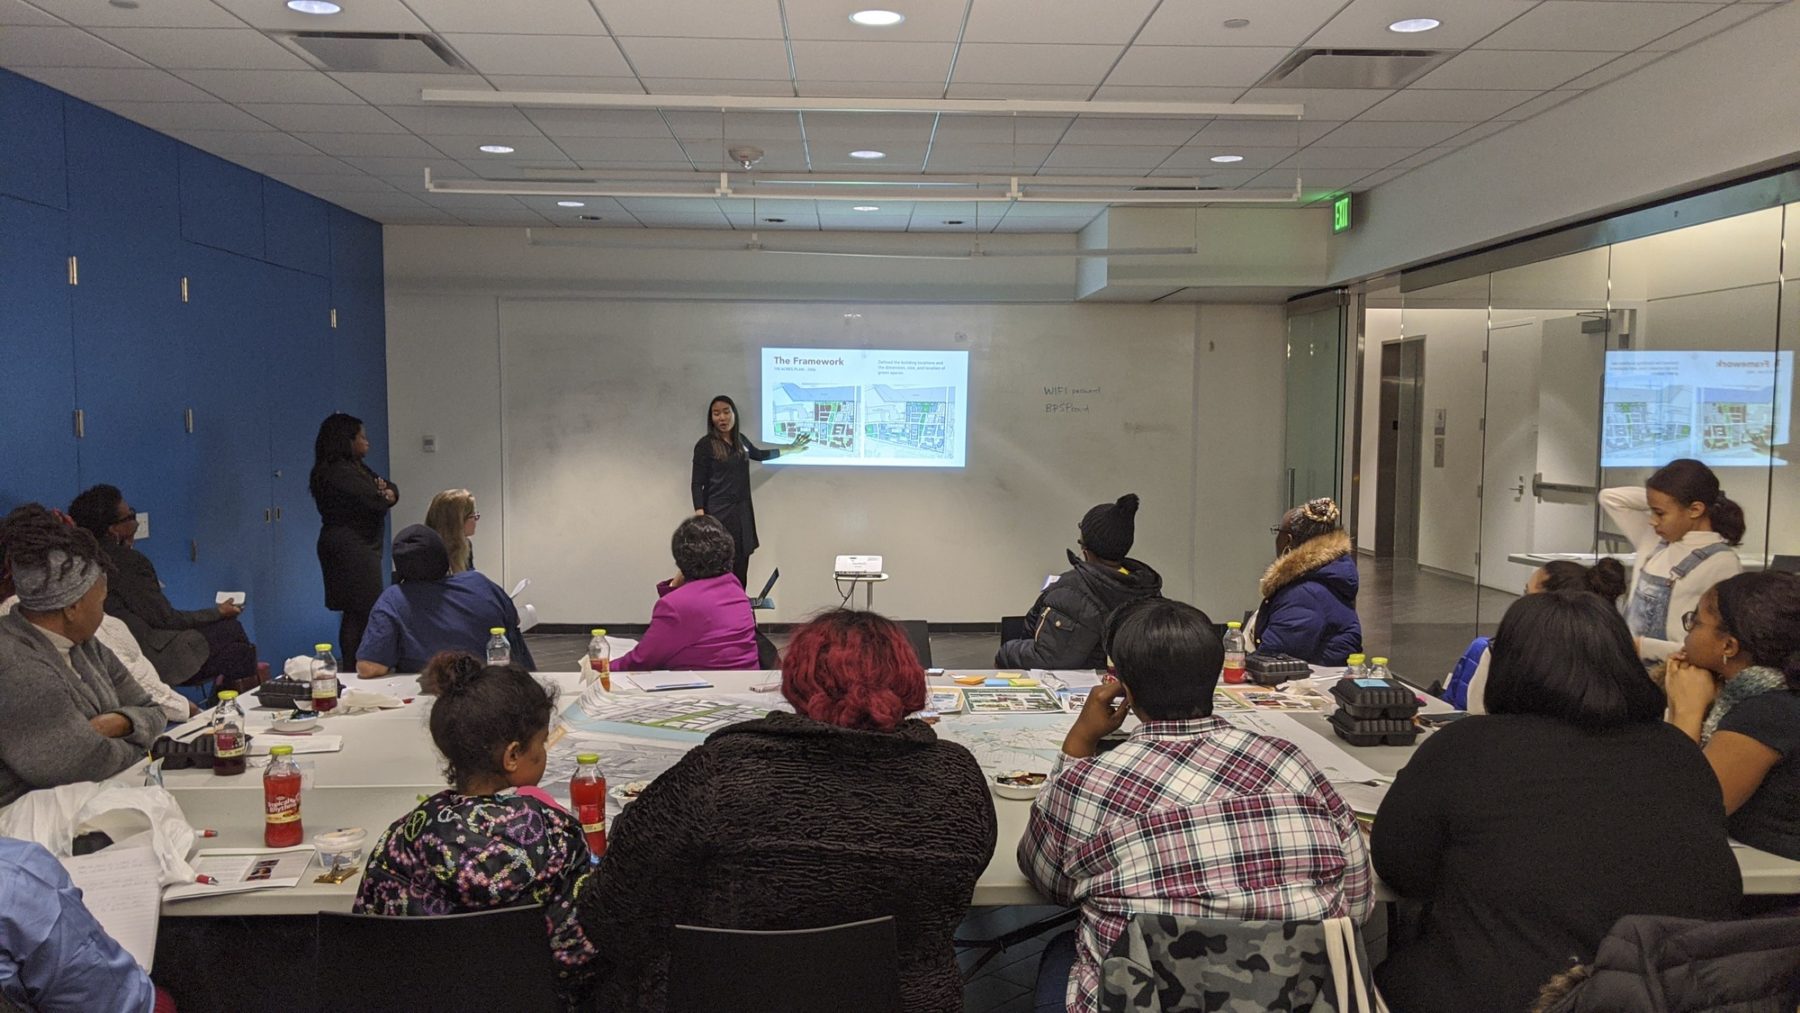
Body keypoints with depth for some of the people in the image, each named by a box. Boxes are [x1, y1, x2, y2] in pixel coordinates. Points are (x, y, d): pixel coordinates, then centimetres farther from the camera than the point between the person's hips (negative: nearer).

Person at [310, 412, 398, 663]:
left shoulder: (356, 468, 16)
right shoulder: (339, 473, -17)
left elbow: (392, 488, 14)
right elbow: (375, 501, -23)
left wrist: (387, 492, -10)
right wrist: (384, 496, 0)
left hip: (359, 548, 10)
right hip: (350, 548, -10)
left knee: (356, 613, 12)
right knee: (361, 613, -10)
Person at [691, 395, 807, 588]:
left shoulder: (740, 440, 11)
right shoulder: (705, 445, -7)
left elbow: (758, 454, 33)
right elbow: (697, 485, -8)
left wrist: (790, 449, 39)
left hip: (742, 513, 6)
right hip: (718, 514, -6)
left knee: (741, 571, 6)